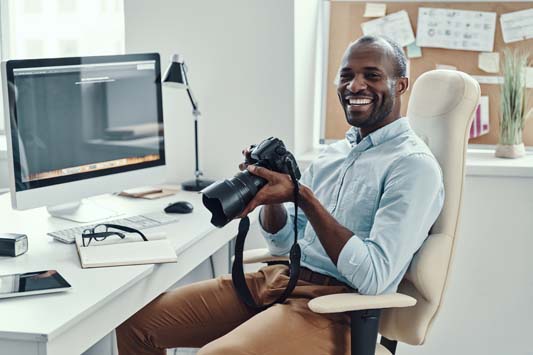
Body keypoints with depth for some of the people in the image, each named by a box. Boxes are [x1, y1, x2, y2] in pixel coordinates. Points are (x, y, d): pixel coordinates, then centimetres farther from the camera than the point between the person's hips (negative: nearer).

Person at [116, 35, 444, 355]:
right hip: (281, 278, 8)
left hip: (333, 305, -7)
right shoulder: (335, 152, 15)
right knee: (137, 320, 2)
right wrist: (271, 189, -3)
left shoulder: (414, 165, -10)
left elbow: (374, 277, -20)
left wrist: (304, 196, -21)